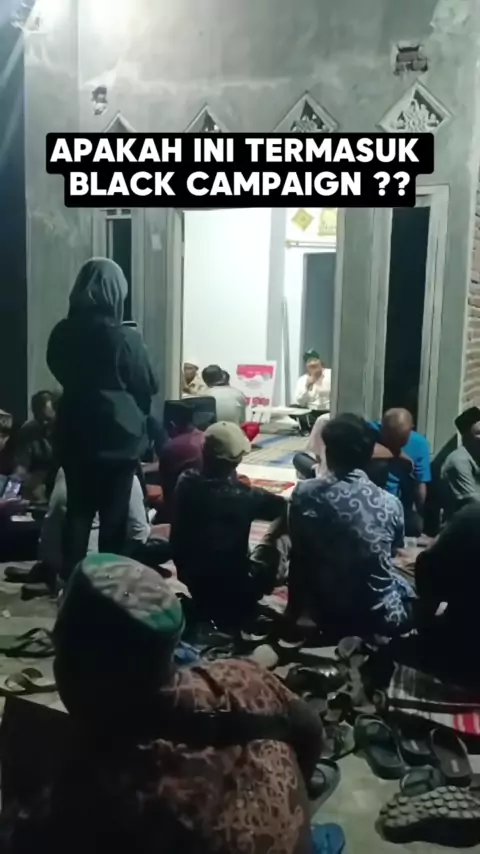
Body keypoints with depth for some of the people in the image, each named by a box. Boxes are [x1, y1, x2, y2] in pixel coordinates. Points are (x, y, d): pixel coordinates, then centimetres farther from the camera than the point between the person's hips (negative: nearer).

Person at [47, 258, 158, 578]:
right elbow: (147, 387, -5)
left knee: (78, 510, 13)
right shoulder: (126, 338, -17)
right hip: (119, 434, -4)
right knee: (114, 514, 8)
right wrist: (137, 413, 14)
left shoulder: (62, 334, -3)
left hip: (75, 432, 4)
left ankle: (71, 580, 18)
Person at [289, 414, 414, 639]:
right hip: (380, 616, -1)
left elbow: (299, 558, -3)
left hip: (326, 614, 2)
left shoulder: (304, 494, -15)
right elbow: (393, 552, 4)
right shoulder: (390, 504, -16)